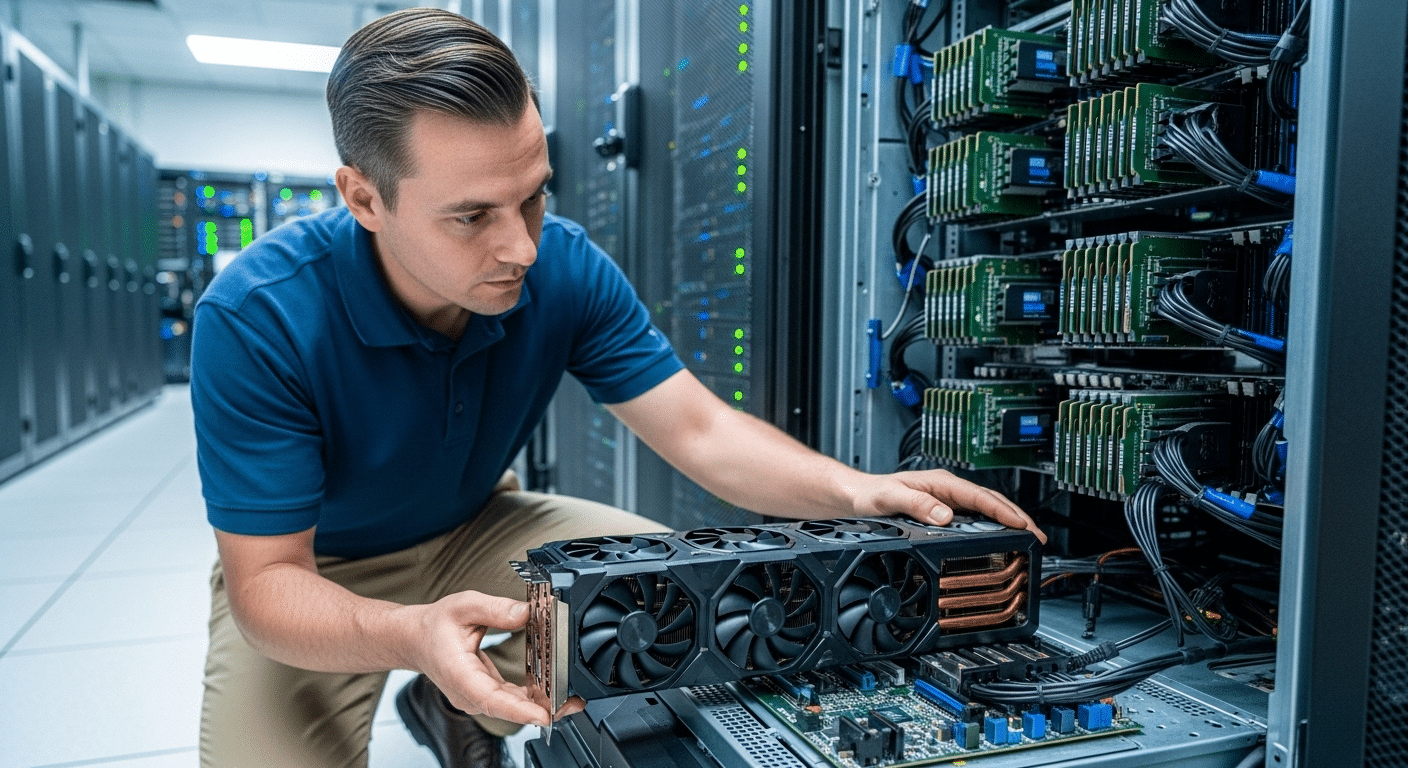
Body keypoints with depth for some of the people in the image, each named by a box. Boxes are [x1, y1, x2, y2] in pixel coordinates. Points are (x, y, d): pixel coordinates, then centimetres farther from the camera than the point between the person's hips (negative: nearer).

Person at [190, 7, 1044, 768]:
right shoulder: (257, 317, -30)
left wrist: (856, 490, -36)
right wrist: (411, 635, -48)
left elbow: (702, 432, -19)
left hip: (475, 529, 3)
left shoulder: (566, 268, -20)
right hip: (310, 572, -2)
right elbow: (266, 580, -27)